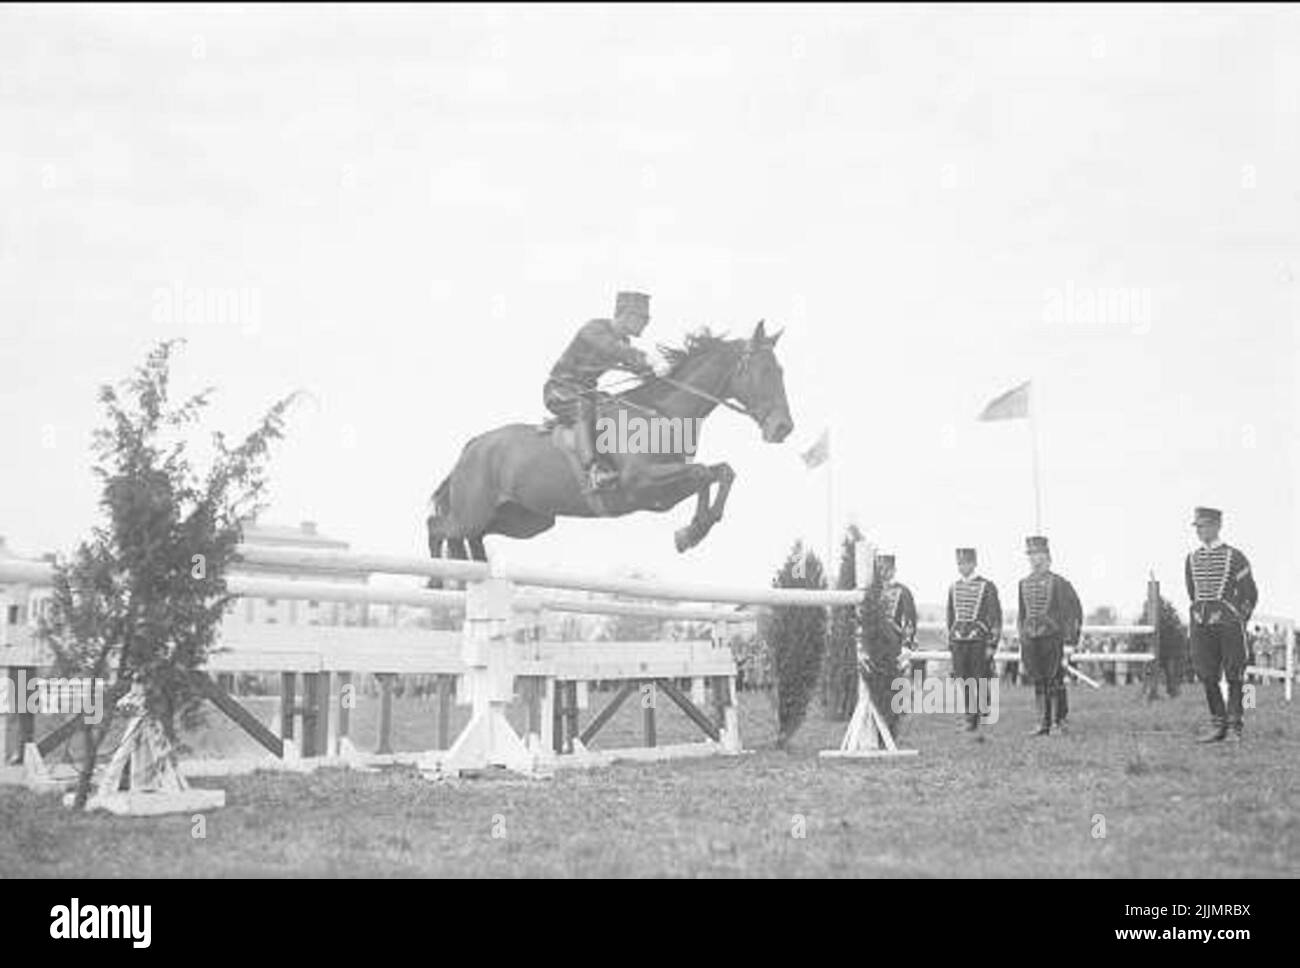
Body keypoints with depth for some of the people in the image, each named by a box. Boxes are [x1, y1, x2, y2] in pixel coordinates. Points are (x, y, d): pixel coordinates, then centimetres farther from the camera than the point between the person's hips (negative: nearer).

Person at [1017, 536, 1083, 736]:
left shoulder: (1058, 583, -4)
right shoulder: (1024, 584, 11)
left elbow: (1075, 609, -2)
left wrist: (1070, 637, -6)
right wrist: (1022, 636, 15)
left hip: (1052, 636, -5)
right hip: (1031, 638, 5)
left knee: (1055, 680, -3)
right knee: (1038, 682, 6)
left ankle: (1062, 721, 9)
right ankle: (1044, 724, 11)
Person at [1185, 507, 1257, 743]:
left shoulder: (1235, 557, -3)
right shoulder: (1191, 560, 11)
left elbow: (1250, 594, 2)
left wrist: (1239, 622, 2)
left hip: (1229, 623, -4)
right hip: (1202, 624, 4)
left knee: (1234, 675, 1)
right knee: (1207, 675, 1)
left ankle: (1234, 726, 7)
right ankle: (1217, 725, 9)